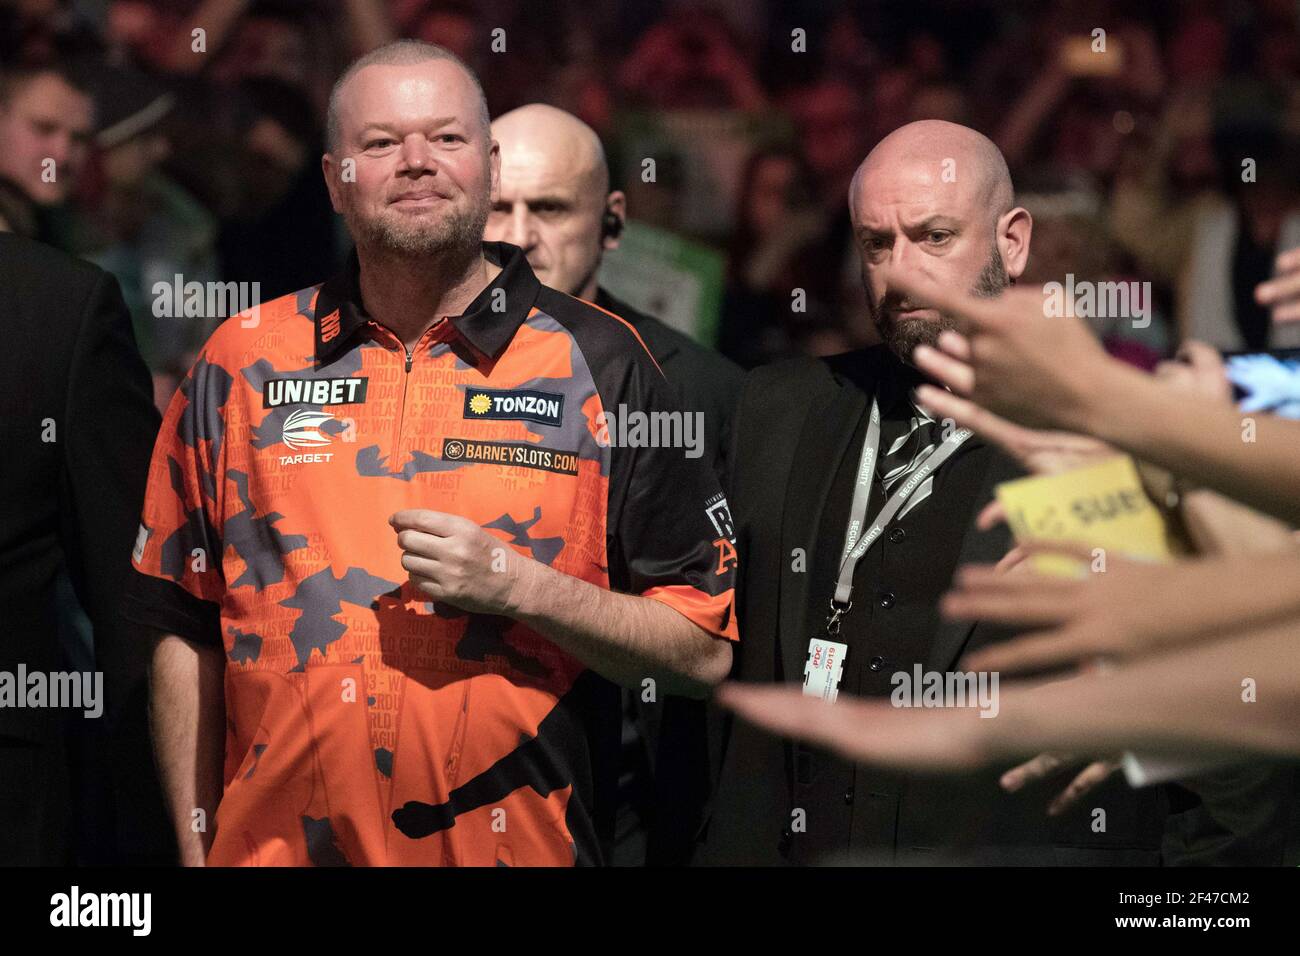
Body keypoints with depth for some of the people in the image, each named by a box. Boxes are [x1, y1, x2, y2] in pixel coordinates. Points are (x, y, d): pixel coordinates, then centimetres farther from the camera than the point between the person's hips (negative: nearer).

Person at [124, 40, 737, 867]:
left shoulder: (600, 364, -1)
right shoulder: (243, 362, 4)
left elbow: (704, 652, -4)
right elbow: (186, 635, 8)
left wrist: (519, 585, -17)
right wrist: (195, 850, 3)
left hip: (523, 846, -1)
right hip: (274, 846, 1)